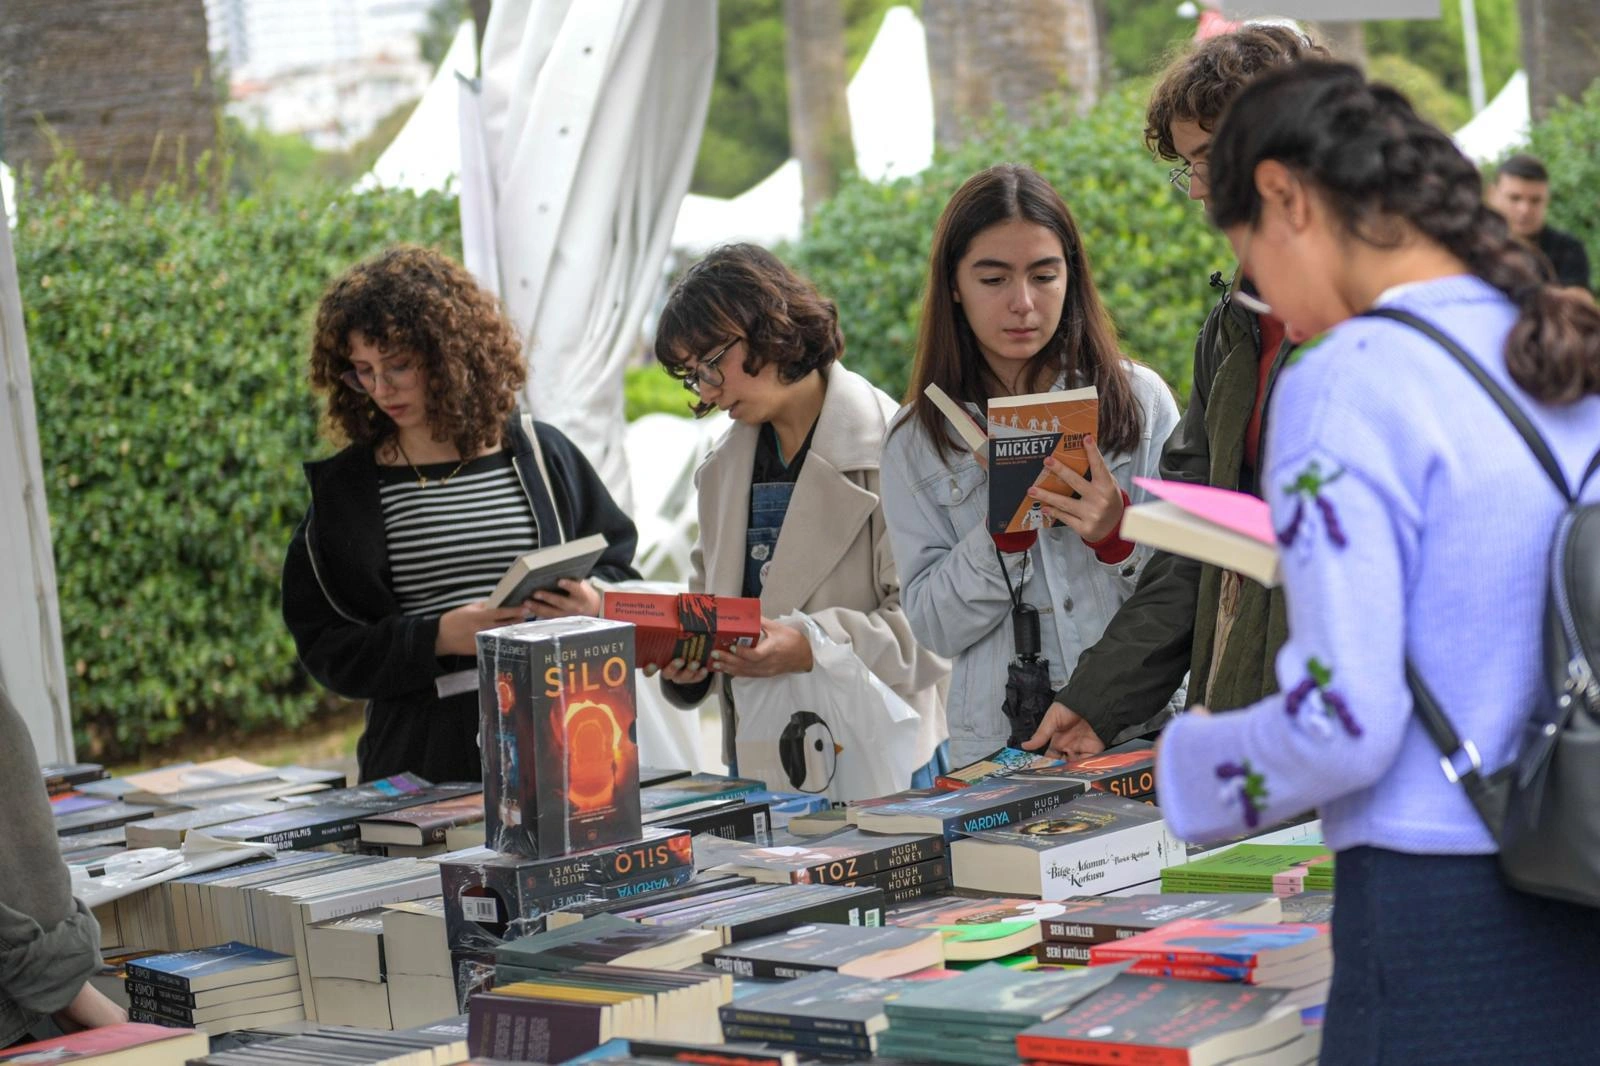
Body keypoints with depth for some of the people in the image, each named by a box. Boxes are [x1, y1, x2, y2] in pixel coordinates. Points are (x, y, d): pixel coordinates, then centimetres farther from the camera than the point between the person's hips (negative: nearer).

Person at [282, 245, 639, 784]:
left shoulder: (541, 456, 8)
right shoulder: (344, 490, 5)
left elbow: (619, 573, 14)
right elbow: (323, 644, 0)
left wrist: (594, 604, -9)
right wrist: (435, 640, -14)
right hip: (421, 755, -1)